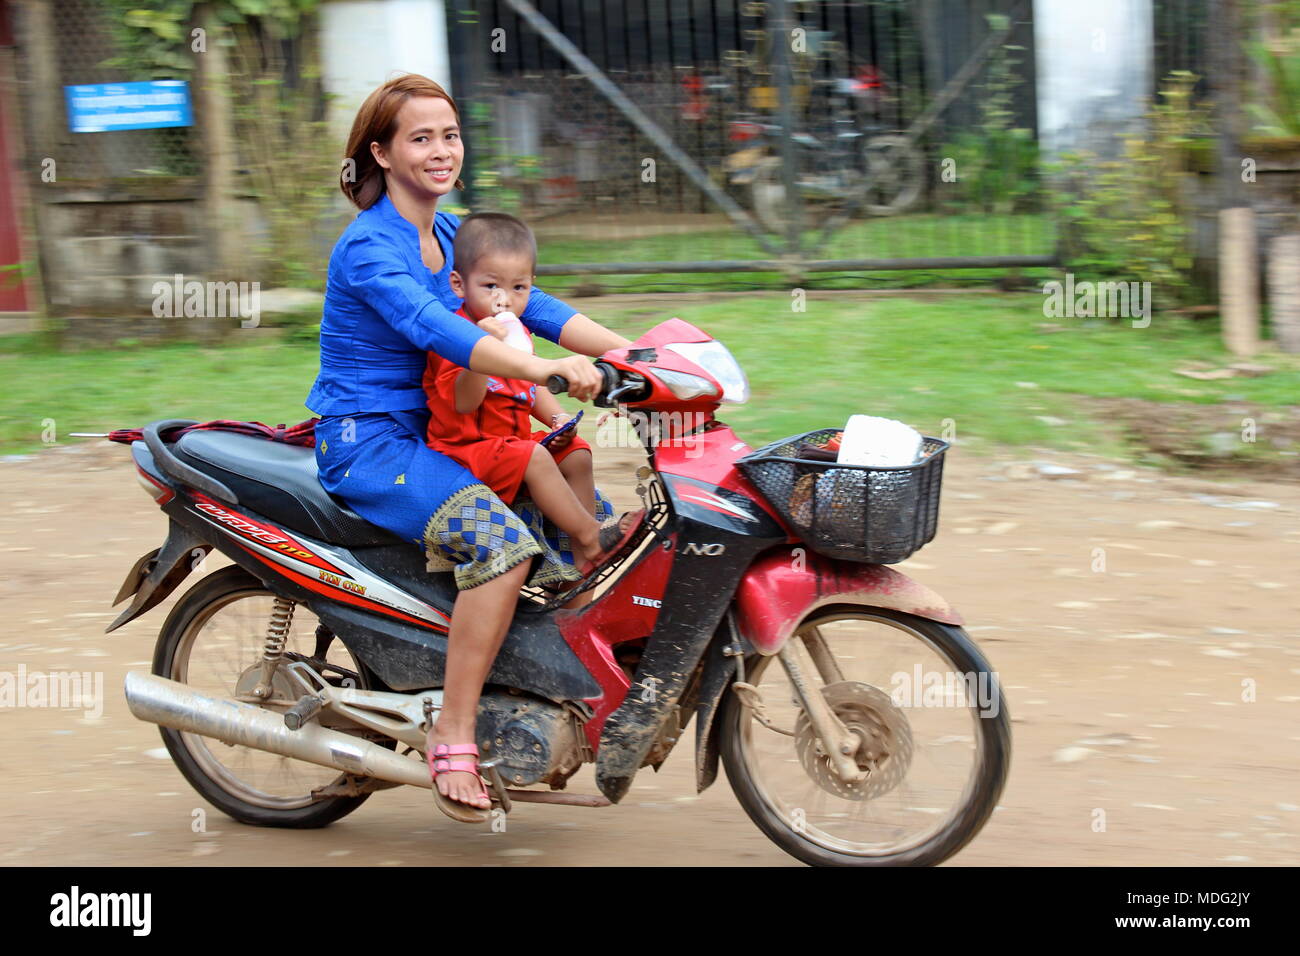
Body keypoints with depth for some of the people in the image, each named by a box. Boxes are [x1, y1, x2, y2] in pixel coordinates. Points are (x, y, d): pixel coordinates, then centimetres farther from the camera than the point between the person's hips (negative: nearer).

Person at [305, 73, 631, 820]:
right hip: (366, 443, -9)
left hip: (429, 435, 9)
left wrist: (627, 350, -11)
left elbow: (527, 303, 3)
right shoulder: (368, 247, -15)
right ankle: (453, 738, -23)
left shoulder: (450, 235, 11)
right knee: (504, 542, -29)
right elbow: (433, 328, -32)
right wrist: (544, 369, -45)